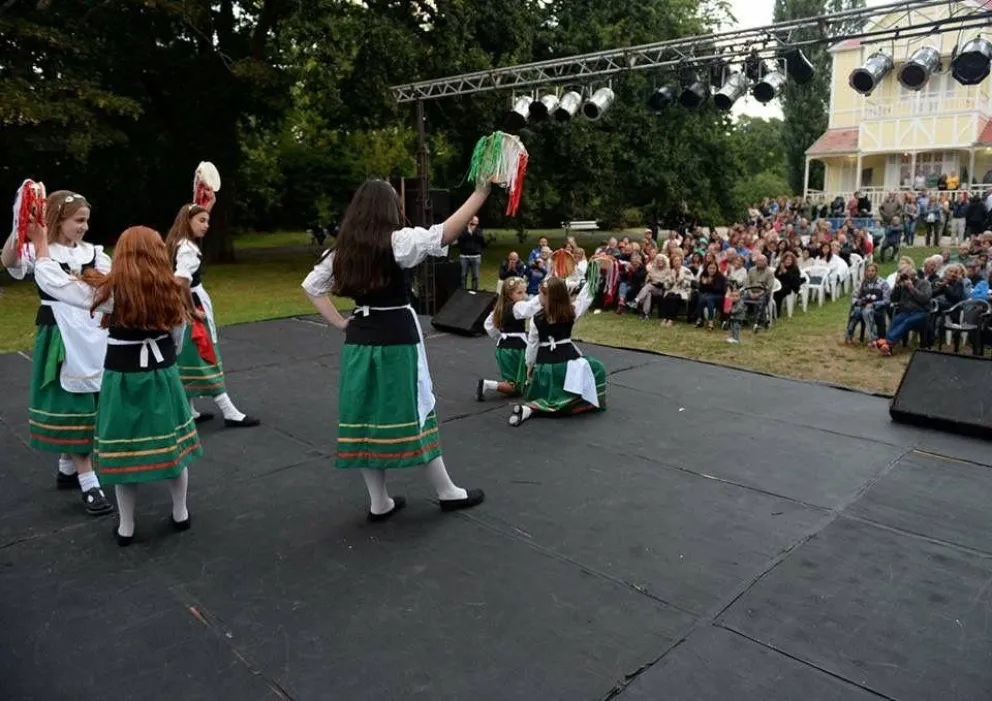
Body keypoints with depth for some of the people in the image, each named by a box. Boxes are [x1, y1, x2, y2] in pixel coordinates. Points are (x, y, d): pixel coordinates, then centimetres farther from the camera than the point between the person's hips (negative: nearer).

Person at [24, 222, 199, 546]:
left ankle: (126, 527, 21)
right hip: (163, 377, 3)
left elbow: (54, 282, -7)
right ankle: (180, 513, 28)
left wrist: (40, 243, 6)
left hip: (123, 381, -2)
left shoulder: (110, 292, -14)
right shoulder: (170, 292, -4)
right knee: (172, 444, 14)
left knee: (126, 449, 8)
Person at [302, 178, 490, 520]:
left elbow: (311, 286, 14)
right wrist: (482, 191, -19)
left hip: (360, 339, 5)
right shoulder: (397, 241, -11)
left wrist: (341, 323, 10)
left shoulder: (343, 250, 7)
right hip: (397, 337, -5)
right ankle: (447, 491, 20)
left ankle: (379, 502, 19)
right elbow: (445, 233, -21)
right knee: (415, 410, 5)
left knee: (367, 416, 9)